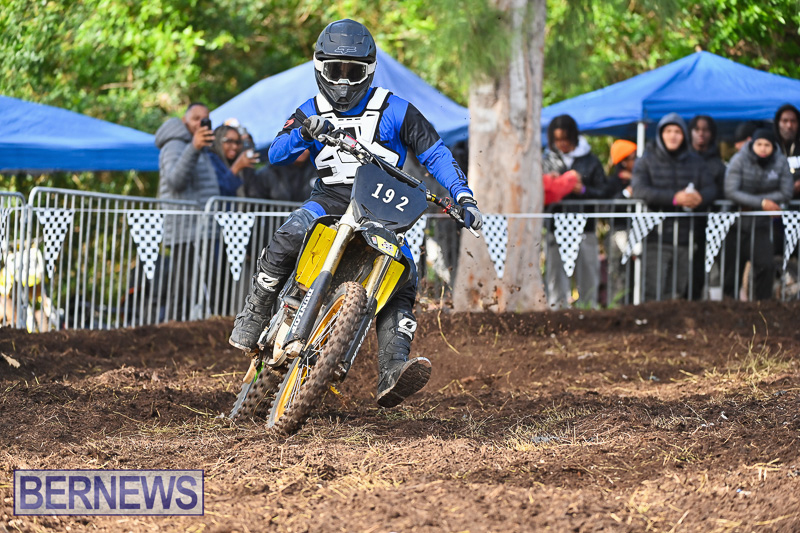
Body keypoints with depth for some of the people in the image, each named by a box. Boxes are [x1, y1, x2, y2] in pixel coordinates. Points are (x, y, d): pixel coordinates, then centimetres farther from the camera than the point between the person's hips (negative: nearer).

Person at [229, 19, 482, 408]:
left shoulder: (394, 110, 3)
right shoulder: (311, 112, 10)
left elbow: (434, 152, 1)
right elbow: (276, 154, -2)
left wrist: (463, 197, -12)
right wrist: (304, 132, -24)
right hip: (330, 199, 1)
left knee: (404, 281, -23)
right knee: (285, 241, -31)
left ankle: (392, 374, -35)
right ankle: (252, 317, -17)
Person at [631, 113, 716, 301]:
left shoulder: (695, 162, 17)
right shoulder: (647, 160, 5)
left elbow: (710, 188, 7)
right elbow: (639, 190, -11)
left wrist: (699, 198, -19)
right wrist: (674, 198, -22)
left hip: (686, 239, 3)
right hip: (656, 238, -3)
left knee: (682, 293, 3)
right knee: (653, 293, -12)